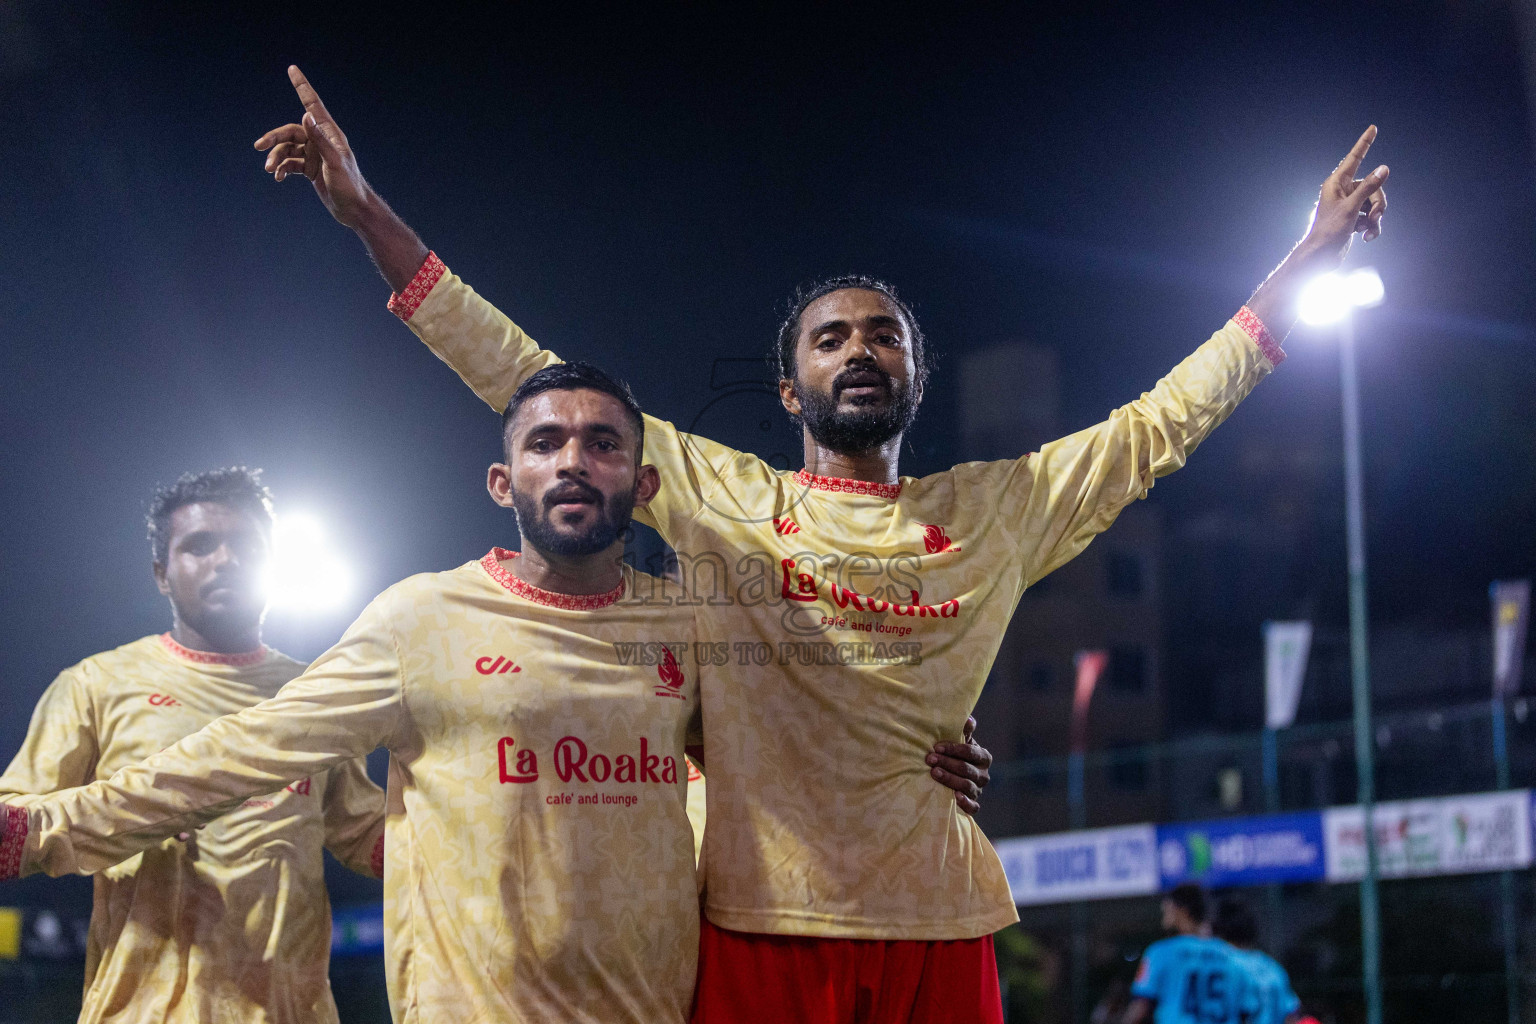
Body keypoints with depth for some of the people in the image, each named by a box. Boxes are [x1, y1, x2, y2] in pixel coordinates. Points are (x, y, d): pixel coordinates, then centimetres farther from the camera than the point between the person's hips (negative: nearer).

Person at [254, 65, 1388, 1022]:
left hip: (939, 929, 2)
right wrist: (367, 212, 3)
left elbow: (1164, 419, 15)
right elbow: (526, 380, 6)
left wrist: (1309, 258, 14)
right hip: (761, 923, -1)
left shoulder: (997, 511, 11)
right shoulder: (722, 500, 7)